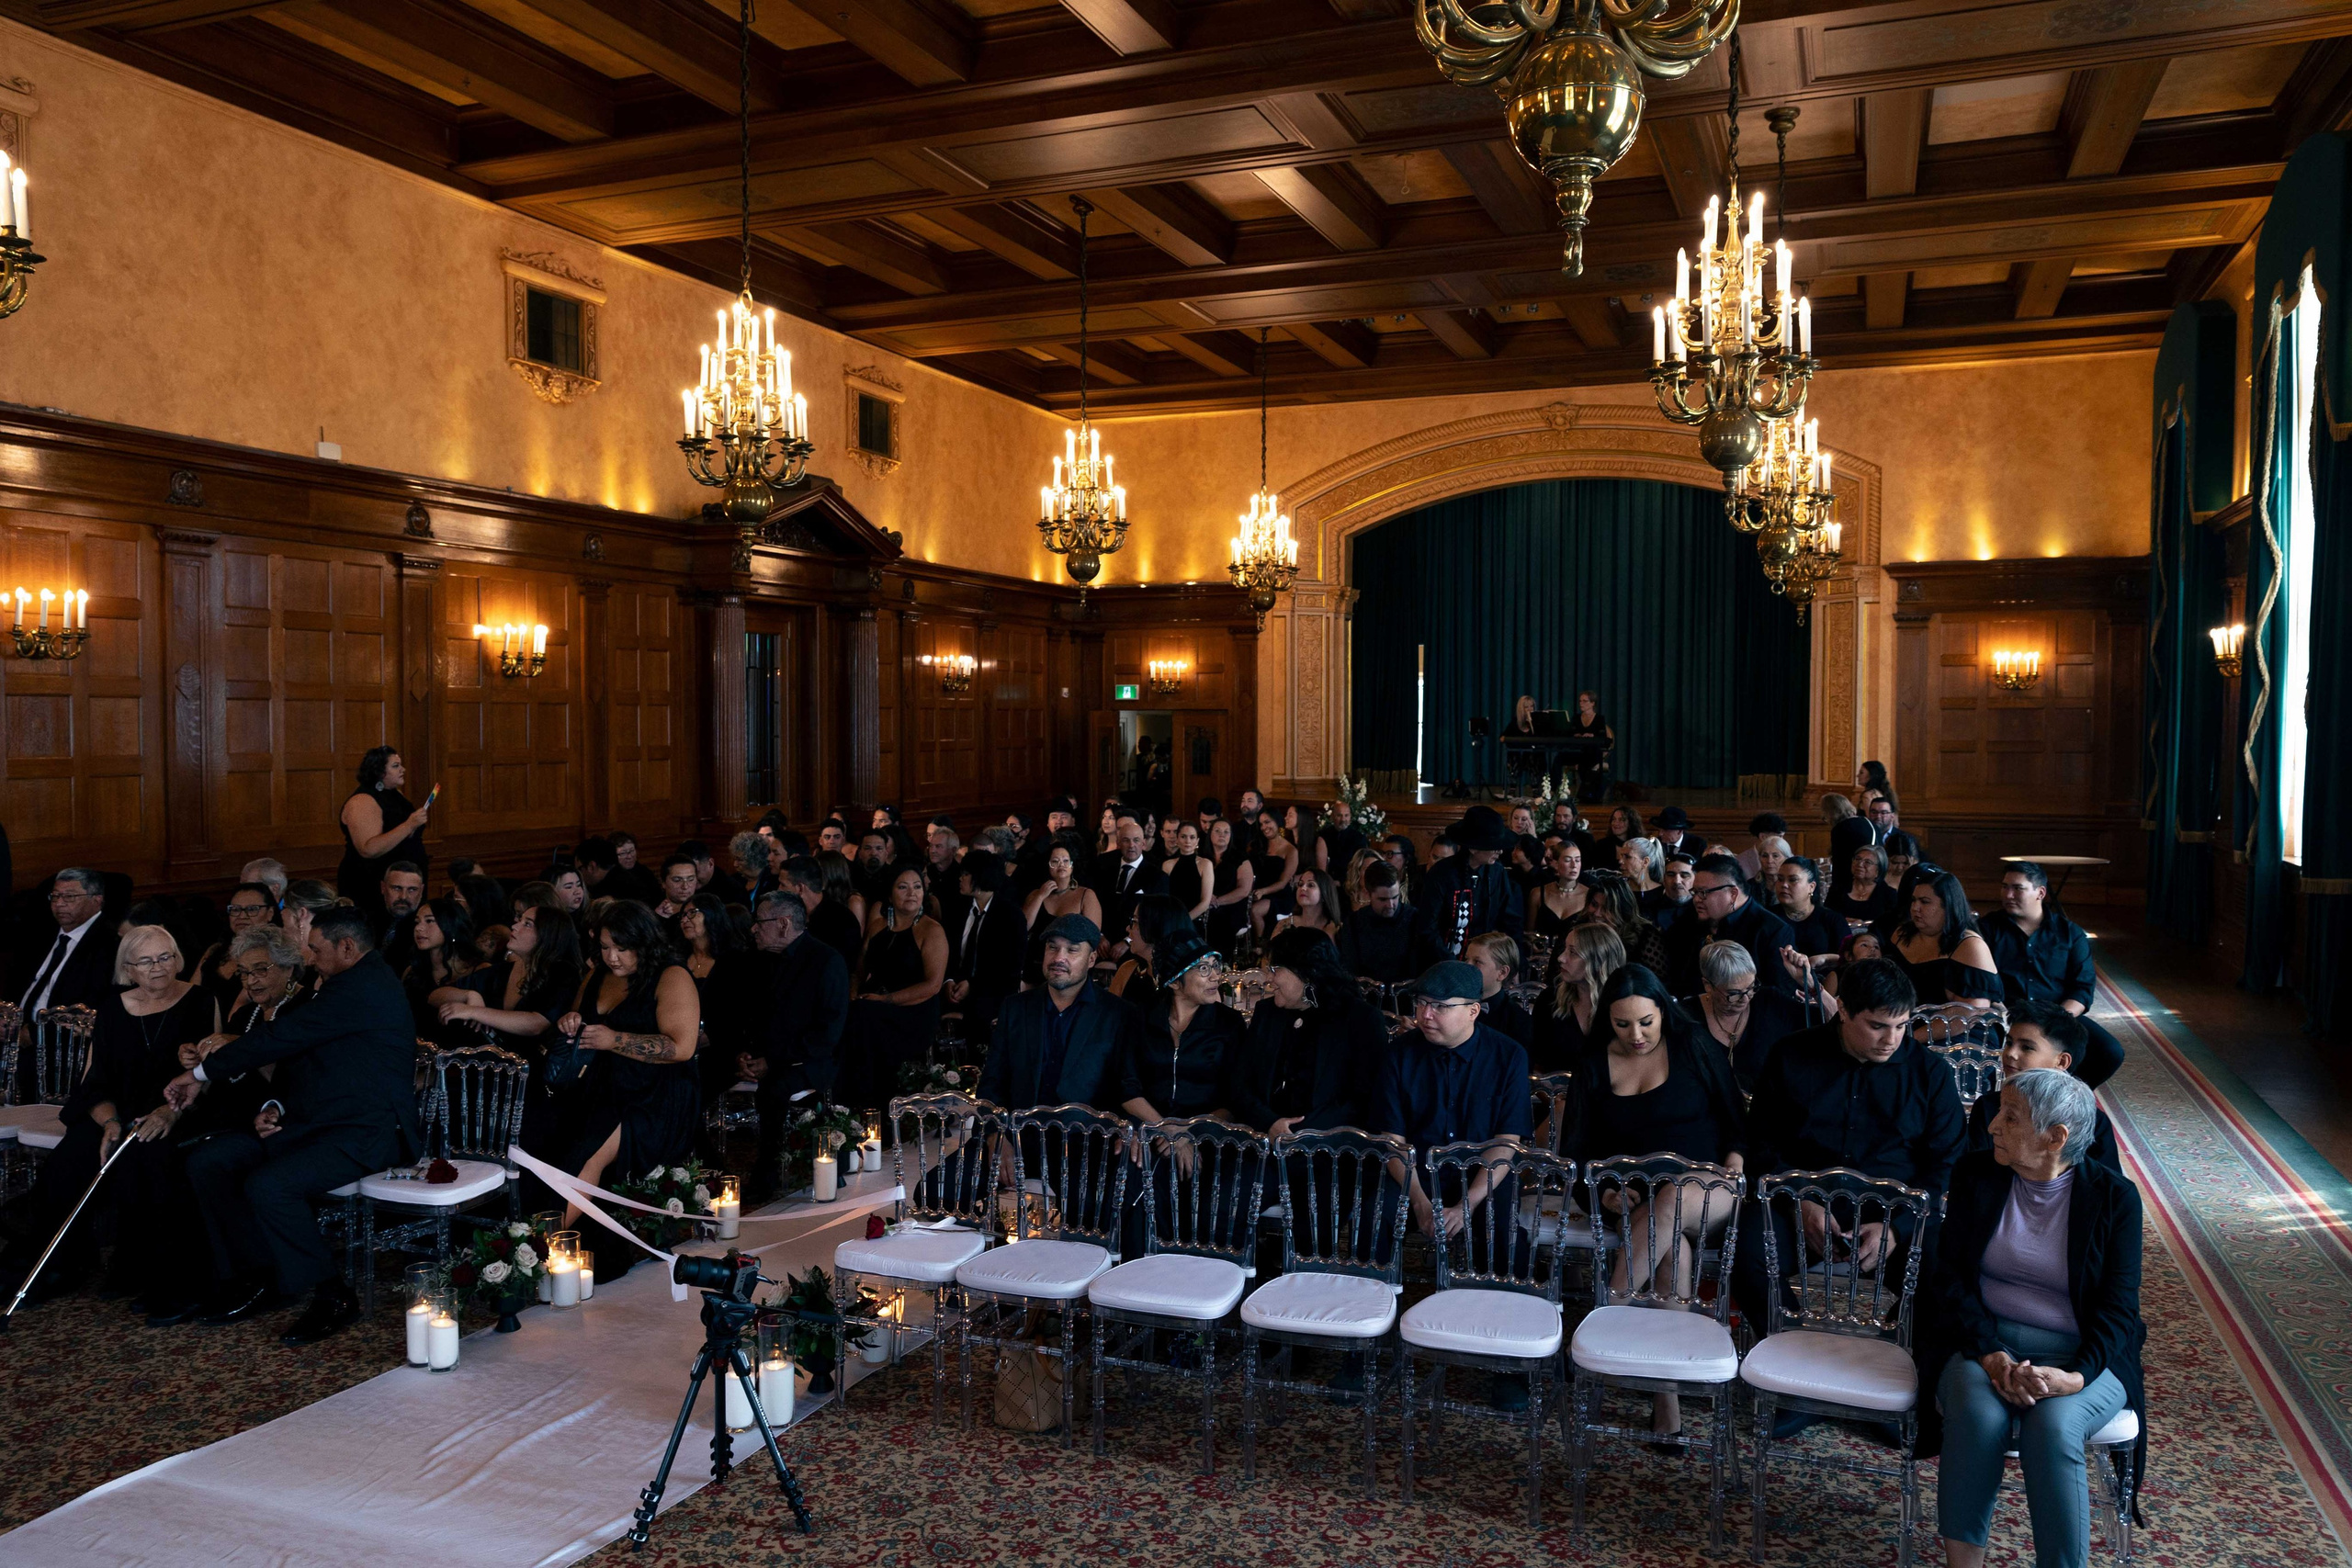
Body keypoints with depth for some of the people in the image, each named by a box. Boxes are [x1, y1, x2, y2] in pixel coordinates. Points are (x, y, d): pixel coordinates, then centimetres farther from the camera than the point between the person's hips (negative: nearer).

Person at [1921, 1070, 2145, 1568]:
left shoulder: (2114, 1196, -2)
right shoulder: (1976, 1176, 2)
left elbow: (2118, 1307, -5)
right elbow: (1950, 1279, -1)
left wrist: (2077, 1376, -23)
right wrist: (1990, 1355, -18)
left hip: (2081, 1354, -1)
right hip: (1984, 1340, 1)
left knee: (2053, 1427, -33)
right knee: (1978, 1416, -31)